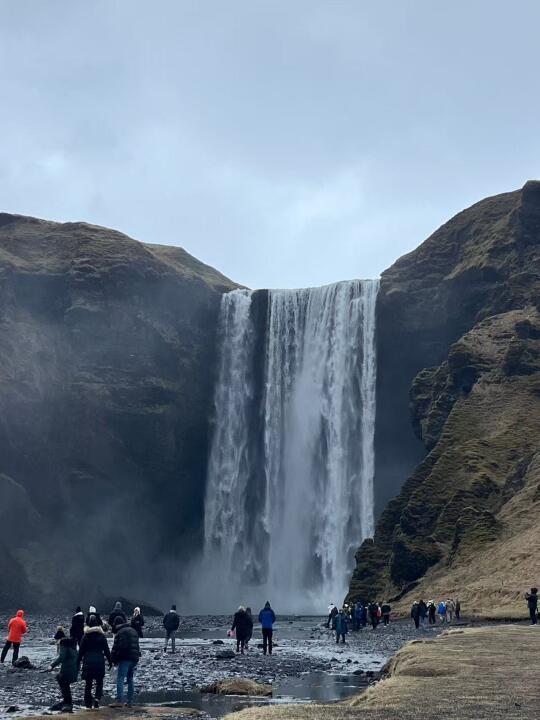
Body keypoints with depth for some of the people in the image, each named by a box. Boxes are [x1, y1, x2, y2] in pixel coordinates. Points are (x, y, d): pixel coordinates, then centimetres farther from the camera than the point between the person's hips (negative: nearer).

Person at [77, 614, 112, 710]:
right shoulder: (102, 636, -1)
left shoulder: (85, 636, -1)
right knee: (99, 682, 13)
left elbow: (81, 651, 1)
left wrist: (78, 662, 8)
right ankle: (97, 698, -11)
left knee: (88, 684, 10)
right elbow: (107, 650, 2)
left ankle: (88, 704, 11)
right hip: (99, 662, 0)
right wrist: (110, 661, 9)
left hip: (88, 662, 0)